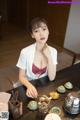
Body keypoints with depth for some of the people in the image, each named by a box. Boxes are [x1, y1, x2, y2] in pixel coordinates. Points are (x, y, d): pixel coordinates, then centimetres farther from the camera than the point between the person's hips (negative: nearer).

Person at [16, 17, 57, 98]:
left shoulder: (53, 51, -8)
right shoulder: (25, 52, -17)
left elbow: (51, 78, -11)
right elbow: (21, 77, -8)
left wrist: (49, 57, -20)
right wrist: (29, 85, -28)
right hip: (29, 86, -2)